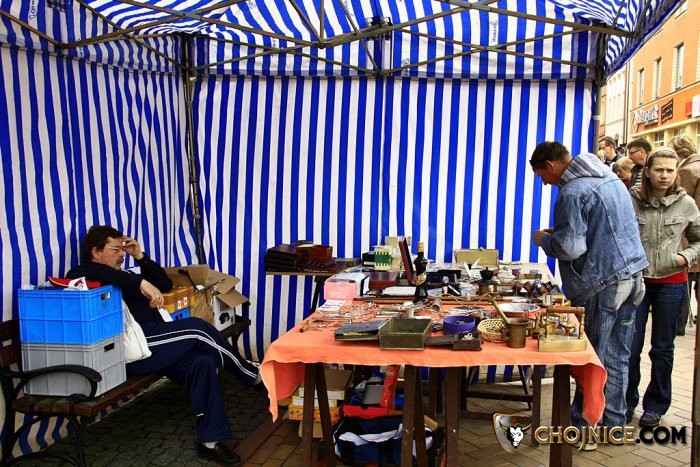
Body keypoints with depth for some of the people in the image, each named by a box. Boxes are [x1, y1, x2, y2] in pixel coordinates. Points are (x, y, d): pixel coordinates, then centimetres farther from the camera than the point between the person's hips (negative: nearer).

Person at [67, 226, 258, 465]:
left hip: (152, 345, 8)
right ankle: (253, 376, 3)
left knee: (202, 361, -15)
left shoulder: (123, 277, 30)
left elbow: (166, 284, 28)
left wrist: (140, 257, 19)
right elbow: (91, 271, -23)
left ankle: (210, 441, -8)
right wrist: (141, 282, -28)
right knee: (197, 328, -16)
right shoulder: (82, 274, 4)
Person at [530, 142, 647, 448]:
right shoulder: (611, 178, 13)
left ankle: (583, 430, 14)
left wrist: (543, 239, -2)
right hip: (632, 276, 9)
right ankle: (613, 424, 28)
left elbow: (570, 248, -21)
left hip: (602, 284, -9)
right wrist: (559, 233, 18)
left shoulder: (572, 192, -16)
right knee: (617, 359, 16)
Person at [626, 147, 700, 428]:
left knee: (662, 349, 12)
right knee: (630, 346, 6)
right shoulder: (632, 200, -7)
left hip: (671, 284, 1)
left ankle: (655, 406, 28)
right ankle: (626, 402, 25)